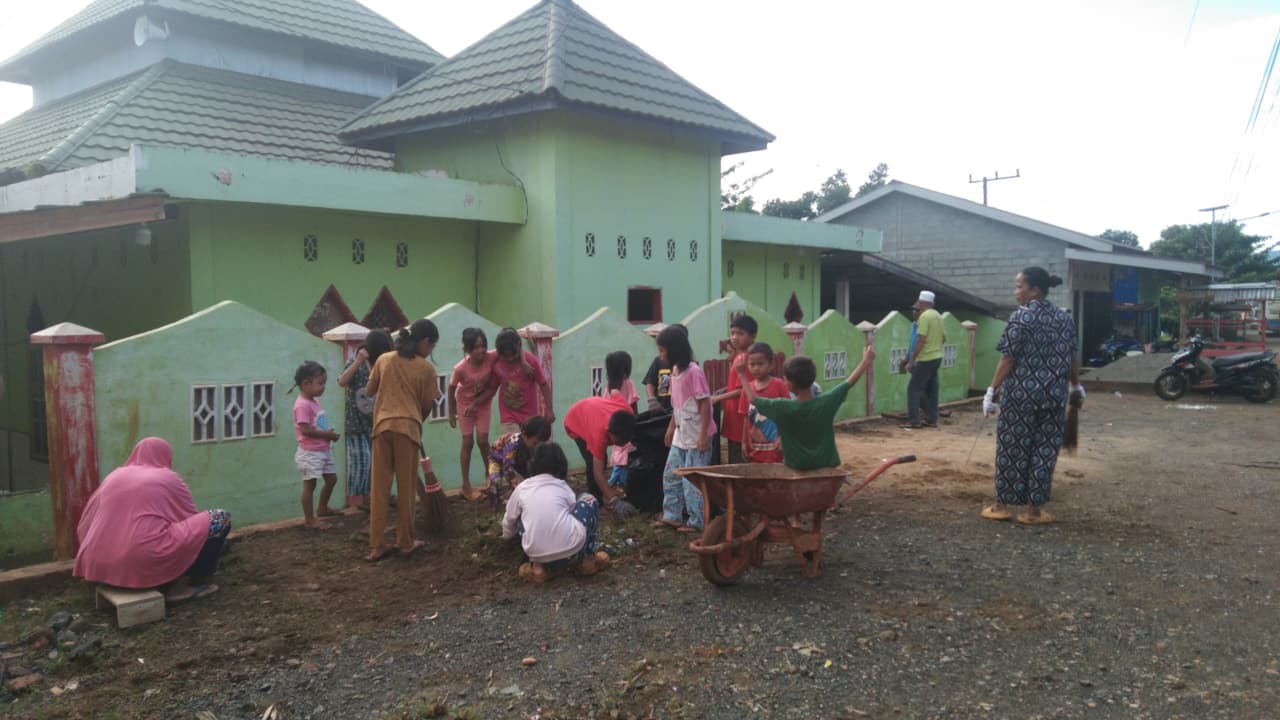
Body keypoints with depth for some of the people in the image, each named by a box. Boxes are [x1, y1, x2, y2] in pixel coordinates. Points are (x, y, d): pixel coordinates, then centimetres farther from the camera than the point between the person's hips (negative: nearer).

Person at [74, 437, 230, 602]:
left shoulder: (114, 476, 20)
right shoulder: (168, 478, 8)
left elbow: (84, 526, 24)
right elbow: (191, 519, 18)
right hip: (147, 563, -7)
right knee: (221, 519, 3)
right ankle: (181, 584, 3)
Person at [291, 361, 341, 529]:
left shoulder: (315, 402, 12)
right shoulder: (302, 405, -19)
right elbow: (306, 430, -26)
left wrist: (330, 433, 1)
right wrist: (328, 435, -20)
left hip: (323, 450, 10)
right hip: (310, 453, -10)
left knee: (331, 479, 18)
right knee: (310, 484, -1)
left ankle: (322, 508, 35)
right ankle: (309, 520, 7)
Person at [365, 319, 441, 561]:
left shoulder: (384, 360, 9)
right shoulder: (426, 368, 0)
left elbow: (370, 390, 18)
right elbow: (427, 405, 4)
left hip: (383, 425, 3)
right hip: (408, 426, -3)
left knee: (380, 487, 6)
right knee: (406, 487, 8)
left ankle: (376, 545, 7)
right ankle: (405, 541, 17)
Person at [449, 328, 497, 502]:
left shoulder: (491, 359, -26)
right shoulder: (460, 368, -28)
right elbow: (451, 389, -12)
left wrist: (476, 403, -20)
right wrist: (452, 413, -5)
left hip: (484, 402, 1)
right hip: (465, 403, -1)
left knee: (482, 441, -3)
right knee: (467, 443, 1)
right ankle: (466, 485, 11)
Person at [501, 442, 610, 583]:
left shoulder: (522, 488, 16)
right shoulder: (564, 487, 17)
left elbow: (509, 520, 31)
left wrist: (507, 536, 56)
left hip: (538, 555, 1)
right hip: (571, 551, -1)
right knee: (587, 500, 23)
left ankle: (538, 566, 13)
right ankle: (588, 559, 20)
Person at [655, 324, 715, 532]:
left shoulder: (694, 372, -19)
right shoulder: (675, 370, 7)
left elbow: (705, 403, -19)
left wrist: (703, 435, -21)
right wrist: (671, 427, 19)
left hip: (696, 435, -9)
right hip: (681, 433, 9)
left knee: (693, 479, -2)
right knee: (671, 474, 14)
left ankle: (696, 521, 9)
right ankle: (672, 515, 25)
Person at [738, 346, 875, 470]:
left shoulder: (783, 408, -19)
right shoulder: (826, 402, -15)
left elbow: (753, 399, -7)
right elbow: (850, 382, -5)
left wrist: (742, 374, 4)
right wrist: (866, 360, 7)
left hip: (796, 466, -1)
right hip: (824, 464, 1)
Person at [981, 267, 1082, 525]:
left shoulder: (1021, 318, -11)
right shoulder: (1065, 318, 6)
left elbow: (1008, 360, -12)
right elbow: (1071, 358, 10)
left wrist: (993, 391, -7)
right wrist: (1076, 387, 24)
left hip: (1020, 394, -4)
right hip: (1054, 395, 5)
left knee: (1012, 449, 6)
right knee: (1044, 451, 8)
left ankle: (1001, 505, 14)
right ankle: (1033, 509, 11)